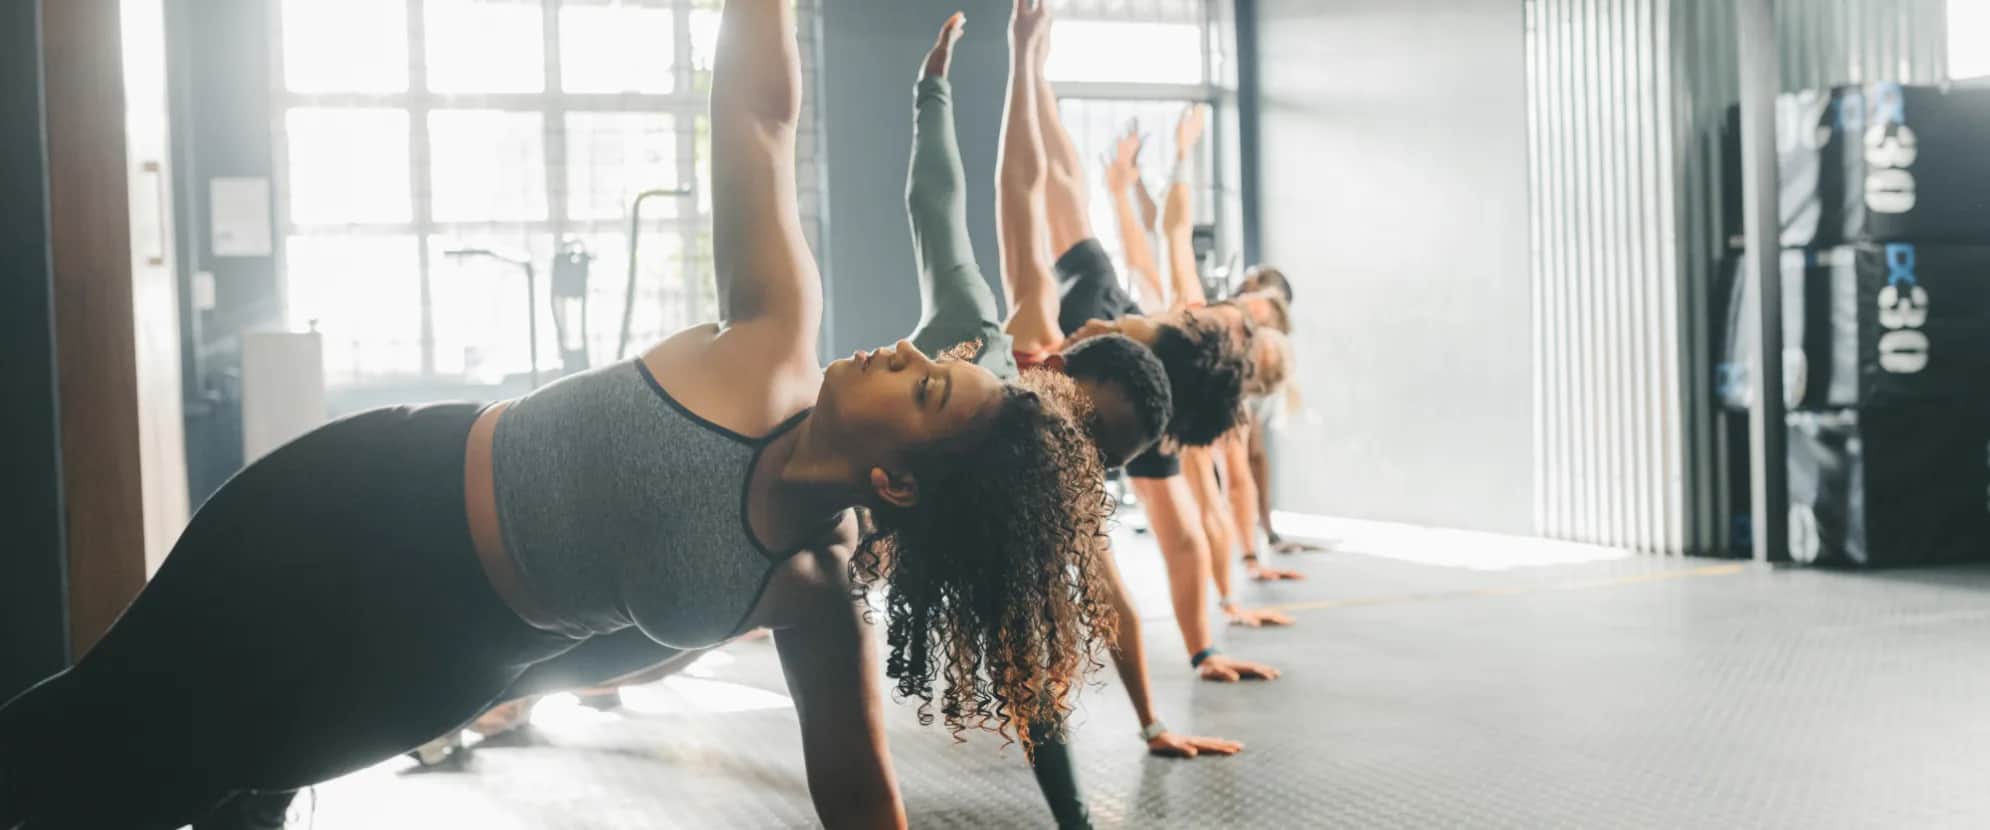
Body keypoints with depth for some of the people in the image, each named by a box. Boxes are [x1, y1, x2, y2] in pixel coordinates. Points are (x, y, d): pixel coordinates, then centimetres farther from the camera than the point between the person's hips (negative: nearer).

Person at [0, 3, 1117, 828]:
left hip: (442, 650, 0)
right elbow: (761, 116, -22)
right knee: (104, 722, 11)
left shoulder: (822, 594, -22)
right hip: (365, 503, 1)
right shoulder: (780, 354, -21)